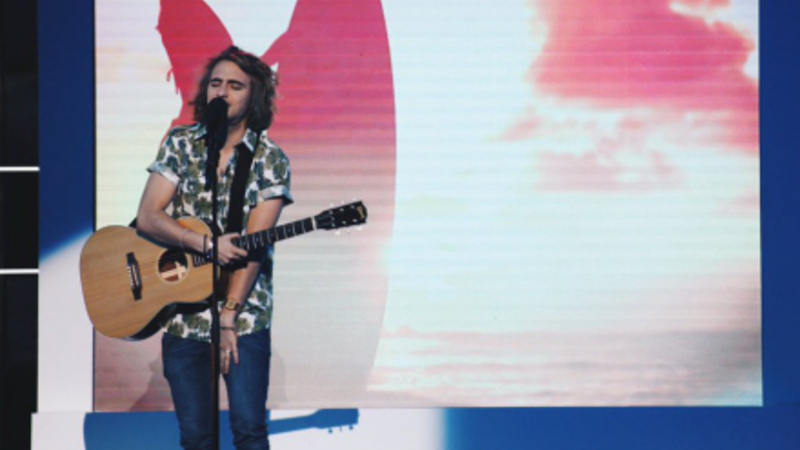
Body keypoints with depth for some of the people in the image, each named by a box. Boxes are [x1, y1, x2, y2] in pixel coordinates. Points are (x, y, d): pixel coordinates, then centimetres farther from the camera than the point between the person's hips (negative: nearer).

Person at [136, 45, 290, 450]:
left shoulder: (271, 161, -1)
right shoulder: (180, 144, 6)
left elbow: (253, 245, -9)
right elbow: (146, 218, -3)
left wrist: (229, 316, -16)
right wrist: (208, 244, -18)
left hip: (243, 314, -2)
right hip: (181, 314, 2)